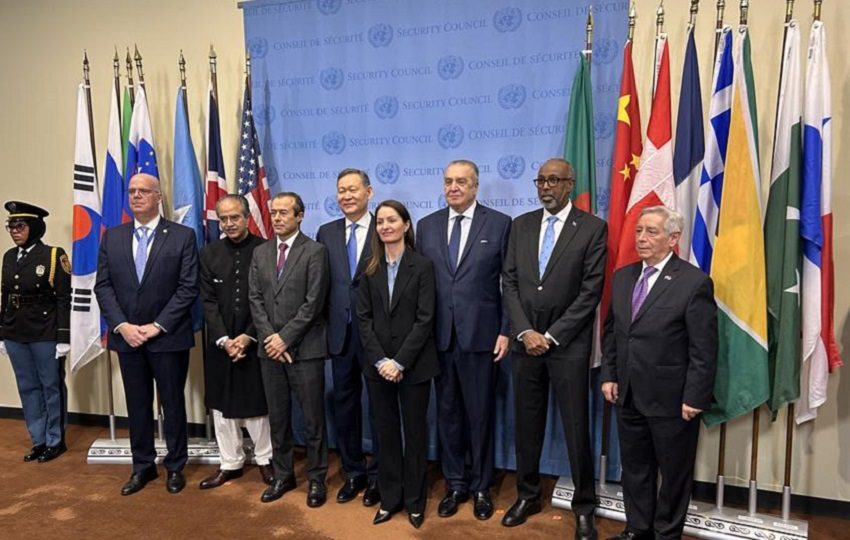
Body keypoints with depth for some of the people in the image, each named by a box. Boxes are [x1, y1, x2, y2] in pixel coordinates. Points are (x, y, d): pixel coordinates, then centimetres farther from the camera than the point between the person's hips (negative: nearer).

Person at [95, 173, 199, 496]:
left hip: (168, 336, -3)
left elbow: (188, 288, -9)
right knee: (137, 405, 13)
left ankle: (175, 466, 23)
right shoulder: (112, 237, 8)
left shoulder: (182, 236, -4)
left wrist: (157, 326, -14)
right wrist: (122, 326, -8)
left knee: (173, 404, 8)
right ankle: (142, 466, 28)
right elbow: (103, 286, 5)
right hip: (127, 336, 4)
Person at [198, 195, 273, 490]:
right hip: (220, 342, 3)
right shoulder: (209, 253, 3)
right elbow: (208, 302, 0)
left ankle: (265, 460, 25)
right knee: (222, 405, 11)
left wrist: (248, 336, -13)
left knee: (257, 402, 7)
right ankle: (231, 463, 25)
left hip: (255, 341, -3)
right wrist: (224, 339, -11)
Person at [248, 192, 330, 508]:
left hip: (305, 348, -5)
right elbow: (255, 298, 6)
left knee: (313, 418, 3)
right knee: (277, 417, 13)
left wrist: (285, 337, -13)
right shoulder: (260, 253, 11)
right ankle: (282, 475, 27)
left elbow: (314, 302, -11)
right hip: (270, 348, 5)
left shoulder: (315, 251, -5)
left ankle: (316, 479, 18)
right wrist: (269, 337, -6)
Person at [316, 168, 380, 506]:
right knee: (345, 403, 12)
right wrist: (325, 324, 2)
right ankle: (353, 472, 28)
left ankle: (378, 475, 23)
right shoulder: (326, 233, 9)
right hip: (340, 332, 4)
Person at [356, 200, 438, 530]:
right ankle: (389, 497, 25)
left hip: (414, 365, -3)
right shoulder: (370, 270, 6)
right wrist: (380, 360, -9)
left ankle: (415, 500, 23)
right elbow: (363, 317, 2)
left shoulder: (422, 266, -4)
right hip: (378, 365, 3)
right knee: (386, 431, 11)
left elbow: (425, 318, -10)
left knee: (414, 431, 8)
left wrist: (400, 362, -16)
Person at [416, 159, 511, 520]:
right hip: (439, 336, 3)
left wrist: (505, 331, -7)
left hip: (480, 335, -3)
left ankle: (481, 487, 26)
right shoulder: (427, 226, 8)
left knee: (480, 414, 8)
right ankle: (455, 484, 28)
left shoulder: (499, 224, -1)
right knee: (447, 413, 12)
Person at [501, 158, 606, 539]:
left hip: (569, 344, -3)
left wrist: (552, 336, -11)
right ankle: (527, 495, 29)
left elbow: (591, 290, -9)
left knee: (576, 428, 4)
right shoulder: (521, 225, 8)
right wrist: (524, 331, -7)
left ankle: (584, 507, 20)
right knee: (527, 424, 12)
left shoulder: (592, 228, -4)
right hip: (525, 341, 4)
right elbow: (510, 282, 5)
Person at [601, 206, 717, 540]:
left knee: (674, 472, 12)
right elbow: (610, 331, 13)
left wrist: (694, 398, -14)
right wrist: (609, 375, 6)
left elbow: (704, 350, -13)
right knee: (634, 467, 18)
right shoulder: (622, 277, 6)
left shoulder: (695, 283, -13)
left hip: (671, 399, -5)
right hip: (628, 395, 6)